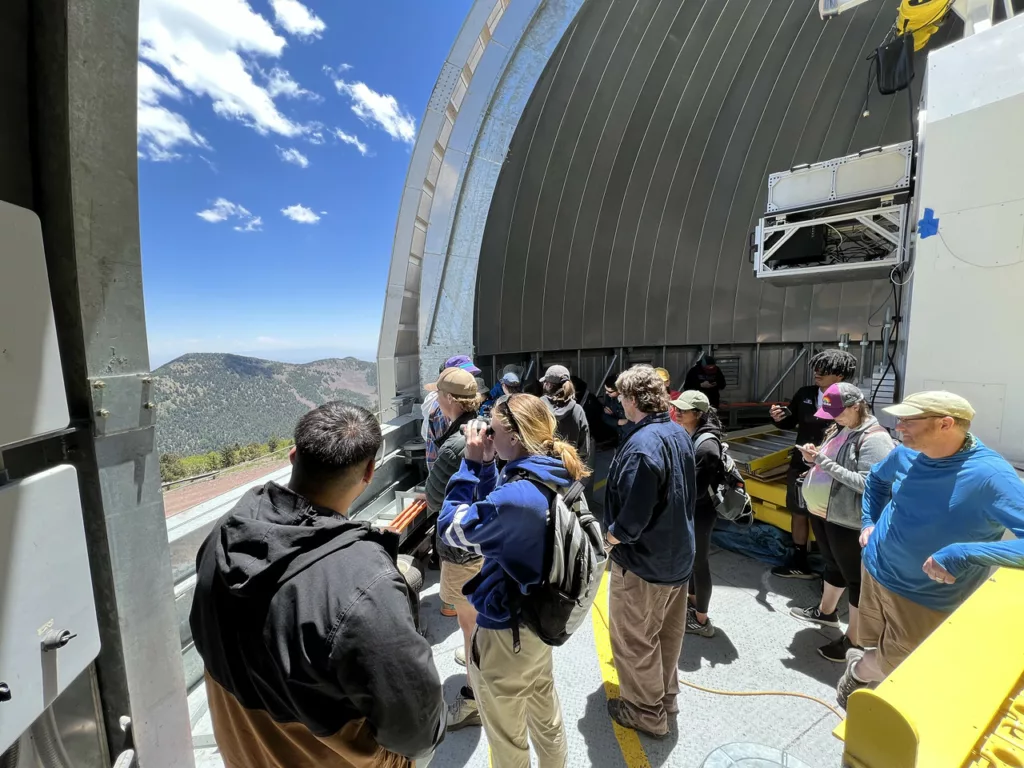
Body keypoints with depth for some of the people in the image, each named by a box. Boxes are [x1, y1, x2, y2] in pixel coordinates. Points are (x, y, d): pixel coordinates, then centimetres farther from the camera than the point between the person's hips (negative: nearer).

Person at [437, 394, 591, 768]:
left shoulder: (518, 496, -35)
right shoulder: (557, 477, -7)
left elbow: (450, 527, -22)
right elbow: (495, 508, 3)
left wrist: (472, 463, -21)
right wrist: (485, 466, -9)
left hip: (505, 629, -8)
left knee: (506, 732, 20)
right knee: (544, 706, 31)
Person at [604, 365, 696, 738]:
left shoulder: (642, 445, -31)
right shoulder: (679, 433, -1)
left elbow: (635, 511, -31)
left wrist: (615, 534, -12)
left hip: (643, 560, -9)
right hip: (677, 553, 9)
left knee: (634, 639, 14)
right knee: (668, 631, 26)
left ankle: (646, 711, 34)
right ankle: (665, 694, 47)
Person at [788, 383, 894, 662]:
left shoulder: (874, 439, -19)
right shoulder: (838, 429, 7)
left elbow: (867, 484, -26)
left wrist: (826, 463, -28)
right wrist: (814, 458, -5)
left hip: (848, 520, -9)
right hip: (821, 512, 9)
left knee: (856, 577, 7)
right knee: (832, 564, 25)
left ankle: (854, 639, 20)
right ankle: (826, 611, 44)